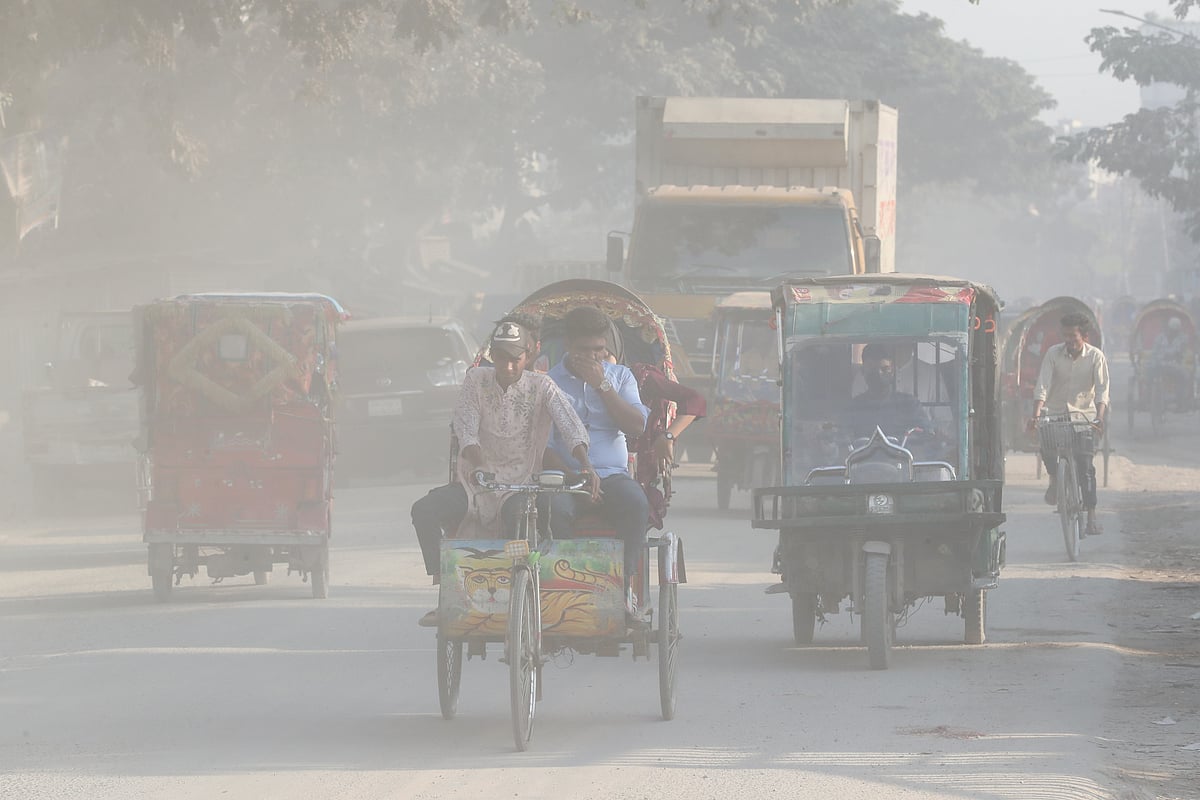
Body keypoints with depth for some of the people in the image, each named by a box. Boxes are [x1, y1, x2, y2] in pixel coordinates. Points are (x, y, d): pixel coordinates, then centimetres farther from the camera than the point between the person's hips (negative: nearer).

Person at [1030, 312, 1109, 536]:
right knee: (1046, 444, -25)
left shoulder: (1096, 357, -6)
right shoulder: (1053, 354, -5)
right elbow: (1042, 386, -11)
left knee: (1085, 466, -9)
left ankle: (1091, 518, -7)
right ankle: (1054, 478, 10)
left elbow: (1102, 390, -11)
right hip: (1056, 412, 1)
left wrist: (1100, 417, -28)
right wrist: (1036, 415, -25)